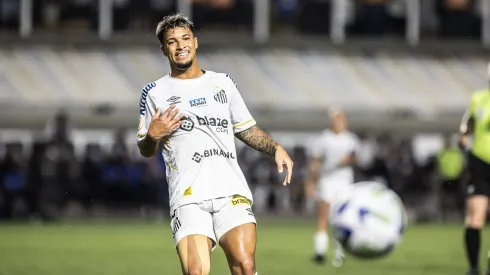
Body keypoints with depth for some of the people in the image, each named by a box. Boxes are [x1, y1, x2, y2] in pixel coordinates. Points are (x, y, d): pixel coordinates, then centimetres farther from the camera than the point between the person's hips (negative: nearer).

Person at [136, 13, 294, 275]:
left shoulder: (223, 83, 18)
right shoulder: (155, 93, 12)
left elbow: (246, 129, 25)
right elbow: (145, 150, 17)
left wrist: (276, 149, 9)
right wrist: (153, 136, -5)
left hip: (232, 192, 2)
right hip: (188, 196, -2)